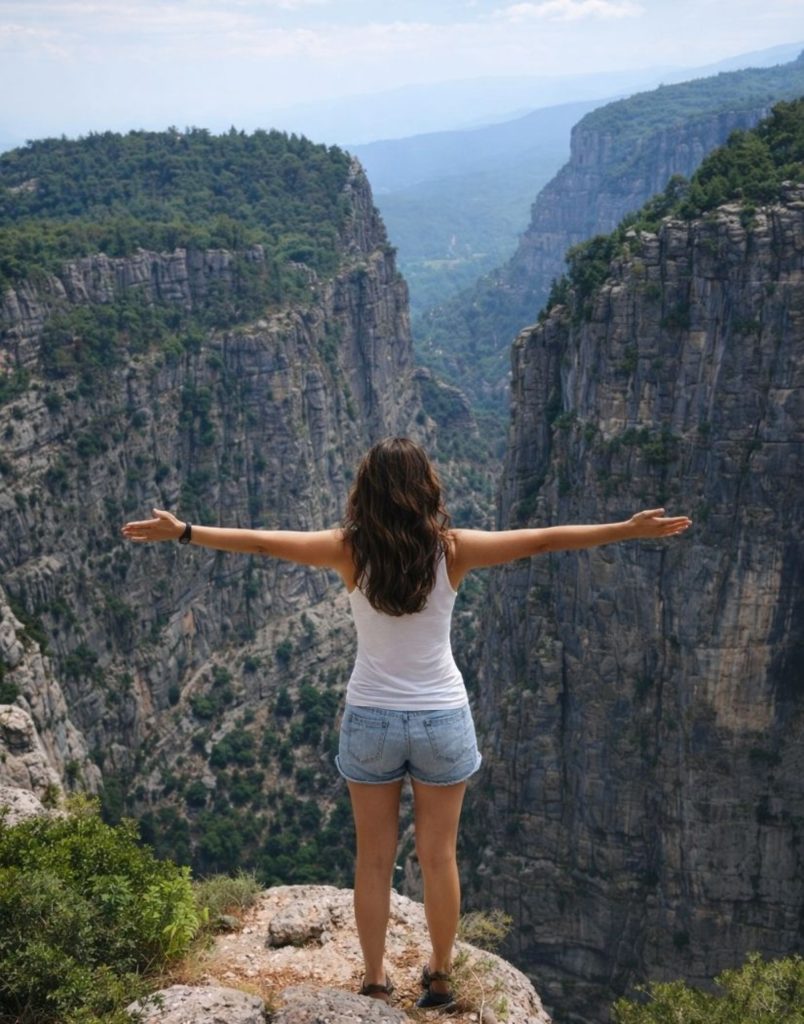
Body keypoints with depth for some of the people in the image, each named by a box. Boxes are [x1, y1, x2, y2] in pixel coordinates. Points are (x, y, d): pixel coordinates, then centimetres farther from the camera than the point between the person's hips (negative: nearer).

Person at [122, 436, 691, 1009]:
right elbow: (546, 540, -10)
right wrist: (631, 530, -3)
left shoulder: (350, 550, -12)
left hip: (371, 719, 0)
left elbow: (261, 542, -8)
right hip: (442, 719, 0)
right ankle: (440, 976, 30)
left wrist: (182, 532, 2)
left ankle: (375, 979, 28)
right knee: (439, 857, 15)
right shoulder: (452, 549, -12)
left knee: (374, 859, 15)